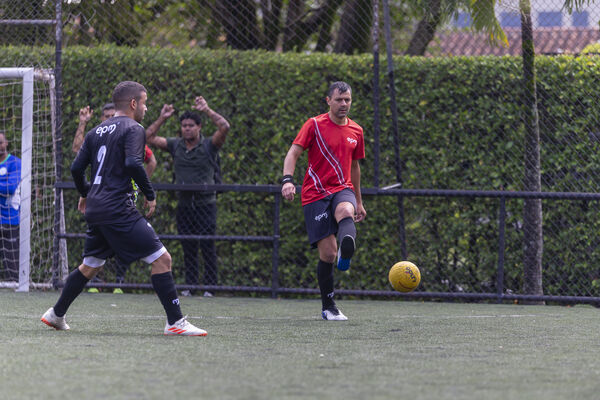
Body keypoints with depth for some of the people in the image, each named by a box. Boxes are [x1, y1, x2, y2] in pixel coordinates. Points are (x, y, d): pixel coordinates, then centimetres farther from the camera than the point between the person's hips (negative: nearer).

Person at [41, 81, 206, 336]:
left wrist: (85, 195, 34)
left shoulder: (97, 132, 18)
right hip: (118, 208, -8)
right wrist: (150, 195, -9)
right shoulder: (132, 129, -5)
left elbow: (76, 168, 17)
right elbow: (133, 163, -20)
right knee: (161, 259, -9)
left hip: (95, 209, 8)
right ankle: (175, 322, -14)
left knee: (91, 265, 23)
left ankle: (56, 314, 29)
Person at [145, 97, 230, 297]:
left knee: (207, 247, -6)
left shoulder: (209, 145, -1)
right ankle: (190, 286, 10)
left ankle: (211, 287, -4)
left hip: (205, 203, -4)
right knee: (188, 248, 6)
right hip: (184, 204, 4)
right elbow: (149, 137, 8)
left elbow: (224, 127, -16)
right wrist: (162, 118, 0)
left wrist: (207, 110, -17)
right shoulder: (175, 145, 9)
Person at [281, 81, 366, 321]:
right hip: (315, 193, -2)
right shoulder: (314, 125, 0)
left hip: (343, 189, 2)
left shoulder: (356, 131, 13)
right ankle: (328, 307, 5)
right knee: (327, 253, -9)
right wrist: (287, 179, -25)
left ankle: (345, 256, -64)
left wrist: (359, 202, 29)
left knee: (346, 212, -37)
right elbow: (293, 153, -7)